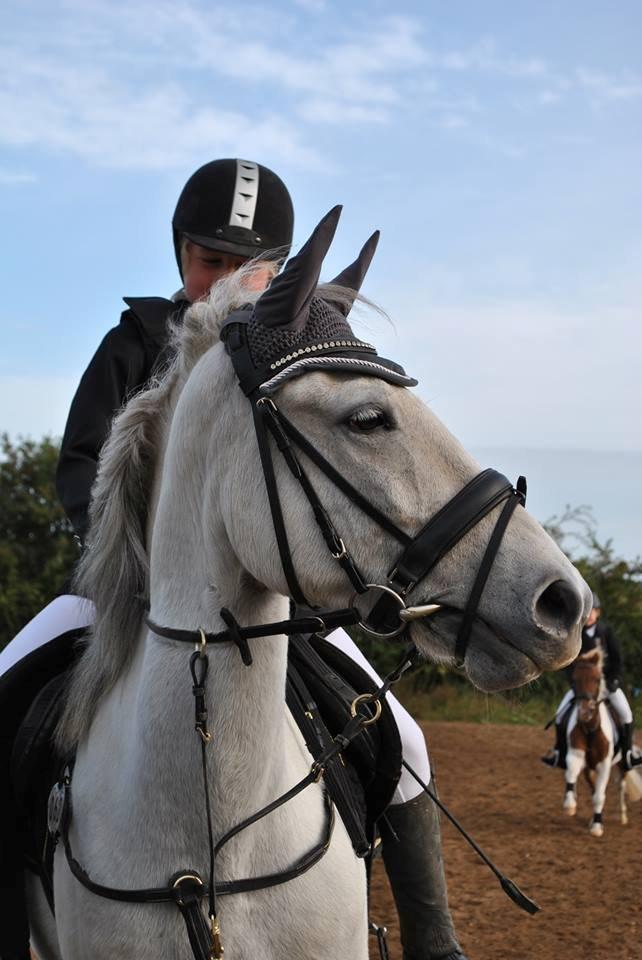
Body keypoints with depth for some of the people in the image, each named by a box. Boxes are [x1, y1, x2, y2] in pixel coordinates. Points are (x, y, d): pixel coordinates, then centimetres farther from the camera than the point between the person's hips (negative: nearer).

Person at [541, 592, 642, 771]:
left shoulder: (605, 631, -8)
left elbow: (617, 657, -5)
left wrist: (615, 679, -14)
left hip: (606, 680, 0)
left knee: (625, 713, -15)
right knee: (561, 714, -10)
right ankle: (559, 752, 5)